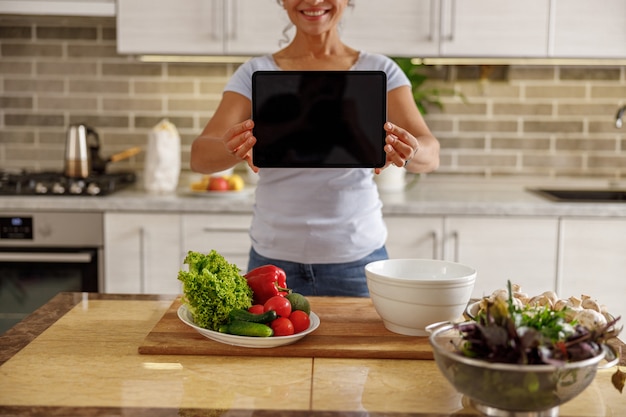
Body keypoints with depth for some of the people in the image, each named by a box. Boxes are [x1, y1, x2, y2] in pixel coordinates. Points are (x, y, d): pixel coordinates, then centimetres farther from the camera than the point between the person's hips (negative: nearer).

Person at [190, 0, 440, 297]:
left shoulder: (380, 71, 0)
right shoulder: (255, 73, 1)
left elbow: (431, 154, -11)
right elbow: (199, 156, -10)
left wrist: (409, 153, -35)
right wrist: (234, 148, -33)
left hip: (358, 258, 0)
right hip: (273, 259, 0)